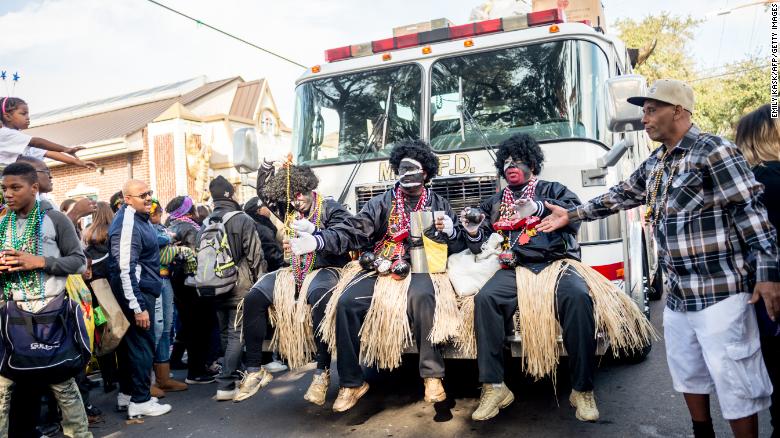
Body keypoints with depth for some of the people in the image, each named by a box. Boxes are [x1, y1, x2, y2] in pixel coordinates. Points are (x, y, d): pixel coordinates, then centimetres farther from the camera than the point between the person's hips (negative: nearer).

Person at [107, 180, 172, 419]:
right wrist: (138, 306, -25)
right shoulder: (127, 225, -21)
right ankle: (140, 401, 8)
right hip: (135, 292, -10)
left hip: (140, 289, 10)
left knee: (130, 342, 17)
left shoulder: (139, 216, 10)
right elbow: (125, 269, -25)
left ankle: (127, 393, 29)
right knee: (142, 344, -2)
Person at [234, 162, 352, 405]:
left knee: (319, 297, -40)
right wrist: (267, 165, 7)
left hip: (324, 269, -5)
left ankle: (322, 373, -31)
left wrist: (313, 231, -25)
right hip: (294, 271, 6)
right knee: (253, 298, -14)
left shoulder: (332, 209, -3)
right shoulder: (287, 209, 13)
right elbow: (263, 192, 22)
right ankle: (254, 369, -6)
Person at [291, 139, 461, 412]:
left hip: (419, 268, -2)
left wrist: (450, 231, -14)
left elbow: (458, 245, 10)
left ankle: (432, 374, -22)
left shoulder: (438, 204, 12)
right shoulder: (382, 203, 11)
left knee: (421, 296, -36)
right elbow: (351, 232, -1)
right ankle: (351, 382, -11)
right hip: (382, 267, 2)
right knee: (347, 302, -23)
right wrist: (317, 241, -18)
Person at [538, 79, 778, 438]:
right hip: (677, 295, 8)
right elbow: (620, 196, 22)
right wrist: (570, 215, 23)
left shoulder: (714, 151, -12)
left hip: (720, 291, -8)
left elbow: (751, 213, -14)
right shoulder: (655, 163, 12)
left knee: (734, 381, 0)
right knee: (687, 374, 19)